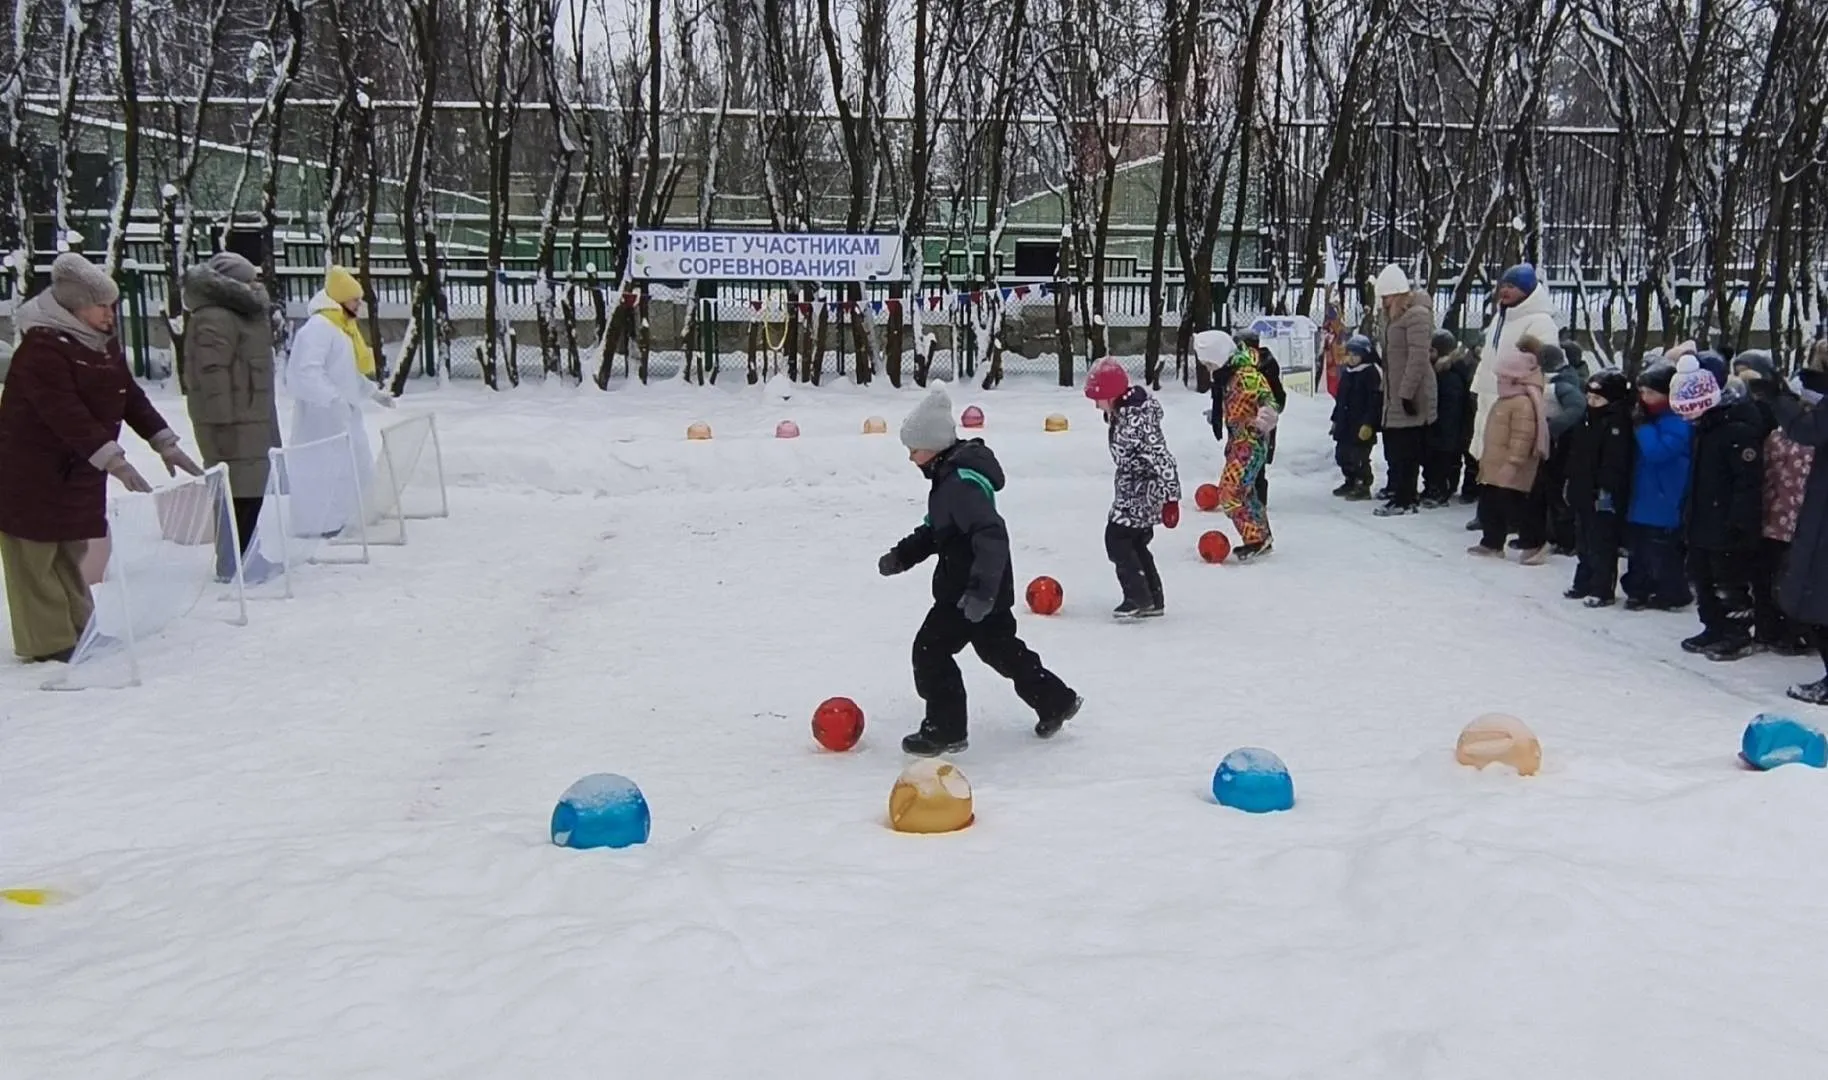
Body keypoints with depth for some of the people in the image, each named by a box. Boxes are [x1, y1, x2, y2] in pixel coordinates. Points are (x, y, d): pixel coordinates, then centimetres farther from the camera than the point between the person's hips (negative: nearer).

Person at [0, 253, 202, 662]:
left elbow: (130, 396, 11)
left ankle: (77, 632, 22)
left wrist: (165, 442, 4)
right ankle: (48, 643, 0)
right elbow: (66, 414, -30)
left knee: (71, 552, 14)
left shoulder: (102, 343, 7)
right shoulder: (42, 348, -21)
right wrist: (113, 459, -36)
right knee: (36, 556, -2)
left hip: (80, 470, 9)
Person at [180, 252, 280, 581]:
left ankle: (244, 559, 22)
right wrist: (221, 424, -24)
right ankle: (233, 565, -5)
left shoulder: (245, 316, 20)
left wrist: (269, 424, 24)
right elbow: (212, 376, -20)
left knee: (252, 490, 13)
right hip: (231, 424, -10)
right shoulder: (213, 321, -14)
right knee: (238, 491, -10)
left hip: (254, 421, 10)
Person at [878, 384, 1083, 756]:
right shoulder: (950, 477, 9)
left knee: (930, 650, -3)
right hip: (983, 588, 11)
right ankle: (1055, 701, 34)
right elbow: (935, 530, 21)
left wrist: (981, 588, -40)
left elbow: (992, 536, -34)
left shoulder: (962, 483, -25)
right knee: (1000, 648, 23)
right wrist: (901, 555, 12)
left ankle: (945, 729, 7)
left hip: (972, 592, -11)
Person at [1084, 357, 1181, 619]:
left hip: (1144, 489, -10)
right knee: (1135, 543, 15)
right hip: (1133, 488, 10)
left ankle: (1139, 597, -2)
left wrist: (1171, 496, -28)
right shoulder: (1122, 412, 3)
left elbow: (1160, 457, -28)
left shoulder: (1136, 421, -27)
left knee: (1117, 538, -6)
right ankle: (1153, 600, 21)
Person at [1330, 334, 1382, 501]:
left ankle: (1363, 487, 3)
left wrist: (1368, 424, -20)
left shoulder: (1371, 373, -12)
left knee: (1359, 457, -6)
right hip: (1345, 424, 9)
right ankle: (1350, 482, 29)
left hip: (1362, 425, -9)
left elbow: (1374, 401, -16)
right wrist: (1336, 419, 19)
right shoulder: (1346, 373, 13)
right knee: (1342, 454, 14)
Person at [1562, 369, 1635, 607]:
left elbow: (1615, 461, -22)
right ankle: (1583, 583, 28)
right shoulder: (1587, 419, 13)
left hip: (1603, 496, -10)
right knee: (1584, 541, 18)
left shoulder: (1617, 422, -16)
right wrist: (1571, 482, 19)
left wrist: (1607, 489, -24)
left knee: (1602, 546, -4)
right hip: (1583, 492, 10)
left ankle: (1602, 590, 2)